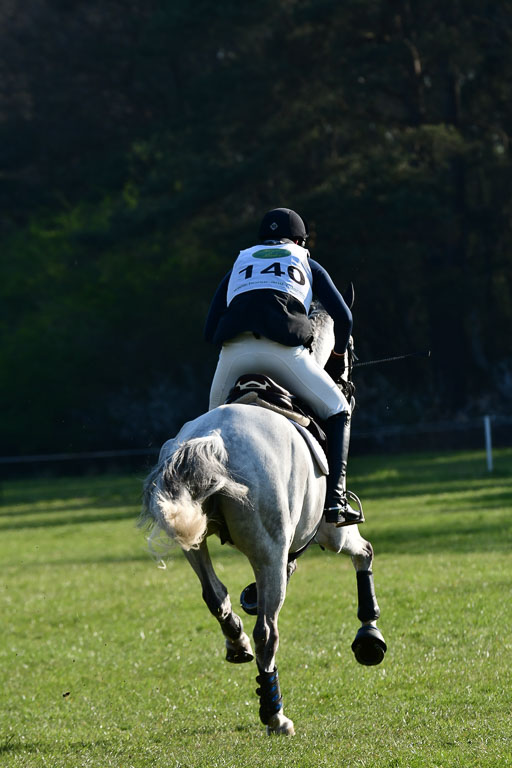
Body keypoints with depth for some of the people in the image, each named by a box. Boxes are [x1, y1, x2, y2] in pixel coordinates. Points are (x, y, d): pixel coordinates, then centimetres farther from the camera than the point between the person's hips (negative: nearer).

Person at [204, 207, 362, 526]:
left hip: (234, 350, 2)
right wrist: (340, 355, 39)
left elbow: (210, 330, 26)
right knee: (338, 412, 15)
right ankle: (335, 500, 1)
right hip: (283, 348, -2)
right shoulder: (307, 265, 29)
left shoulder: (239, 265, 34)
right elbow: (343, 317, 21)